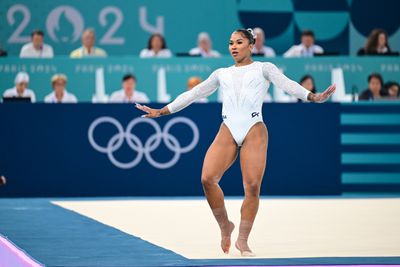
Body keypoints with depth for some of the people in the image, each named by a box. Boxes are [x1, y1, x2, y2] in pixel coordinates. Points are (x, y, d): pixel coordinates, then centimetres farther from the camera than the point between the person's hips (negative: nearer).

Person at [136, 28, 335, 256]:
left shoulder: (264, 68, 13)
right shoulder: (222, 74, 22)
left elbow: (287, 84, -3)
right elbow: (194, 94, 25)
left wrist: (313, 97, -21)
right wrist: (162, 111, 22)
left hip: (254, 131, -3)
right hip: (227, 132, 3)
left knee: (252, 186, -11)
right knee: (208, 179, -17)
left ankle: (243, 240, 2)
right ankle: (225, 226, 3)